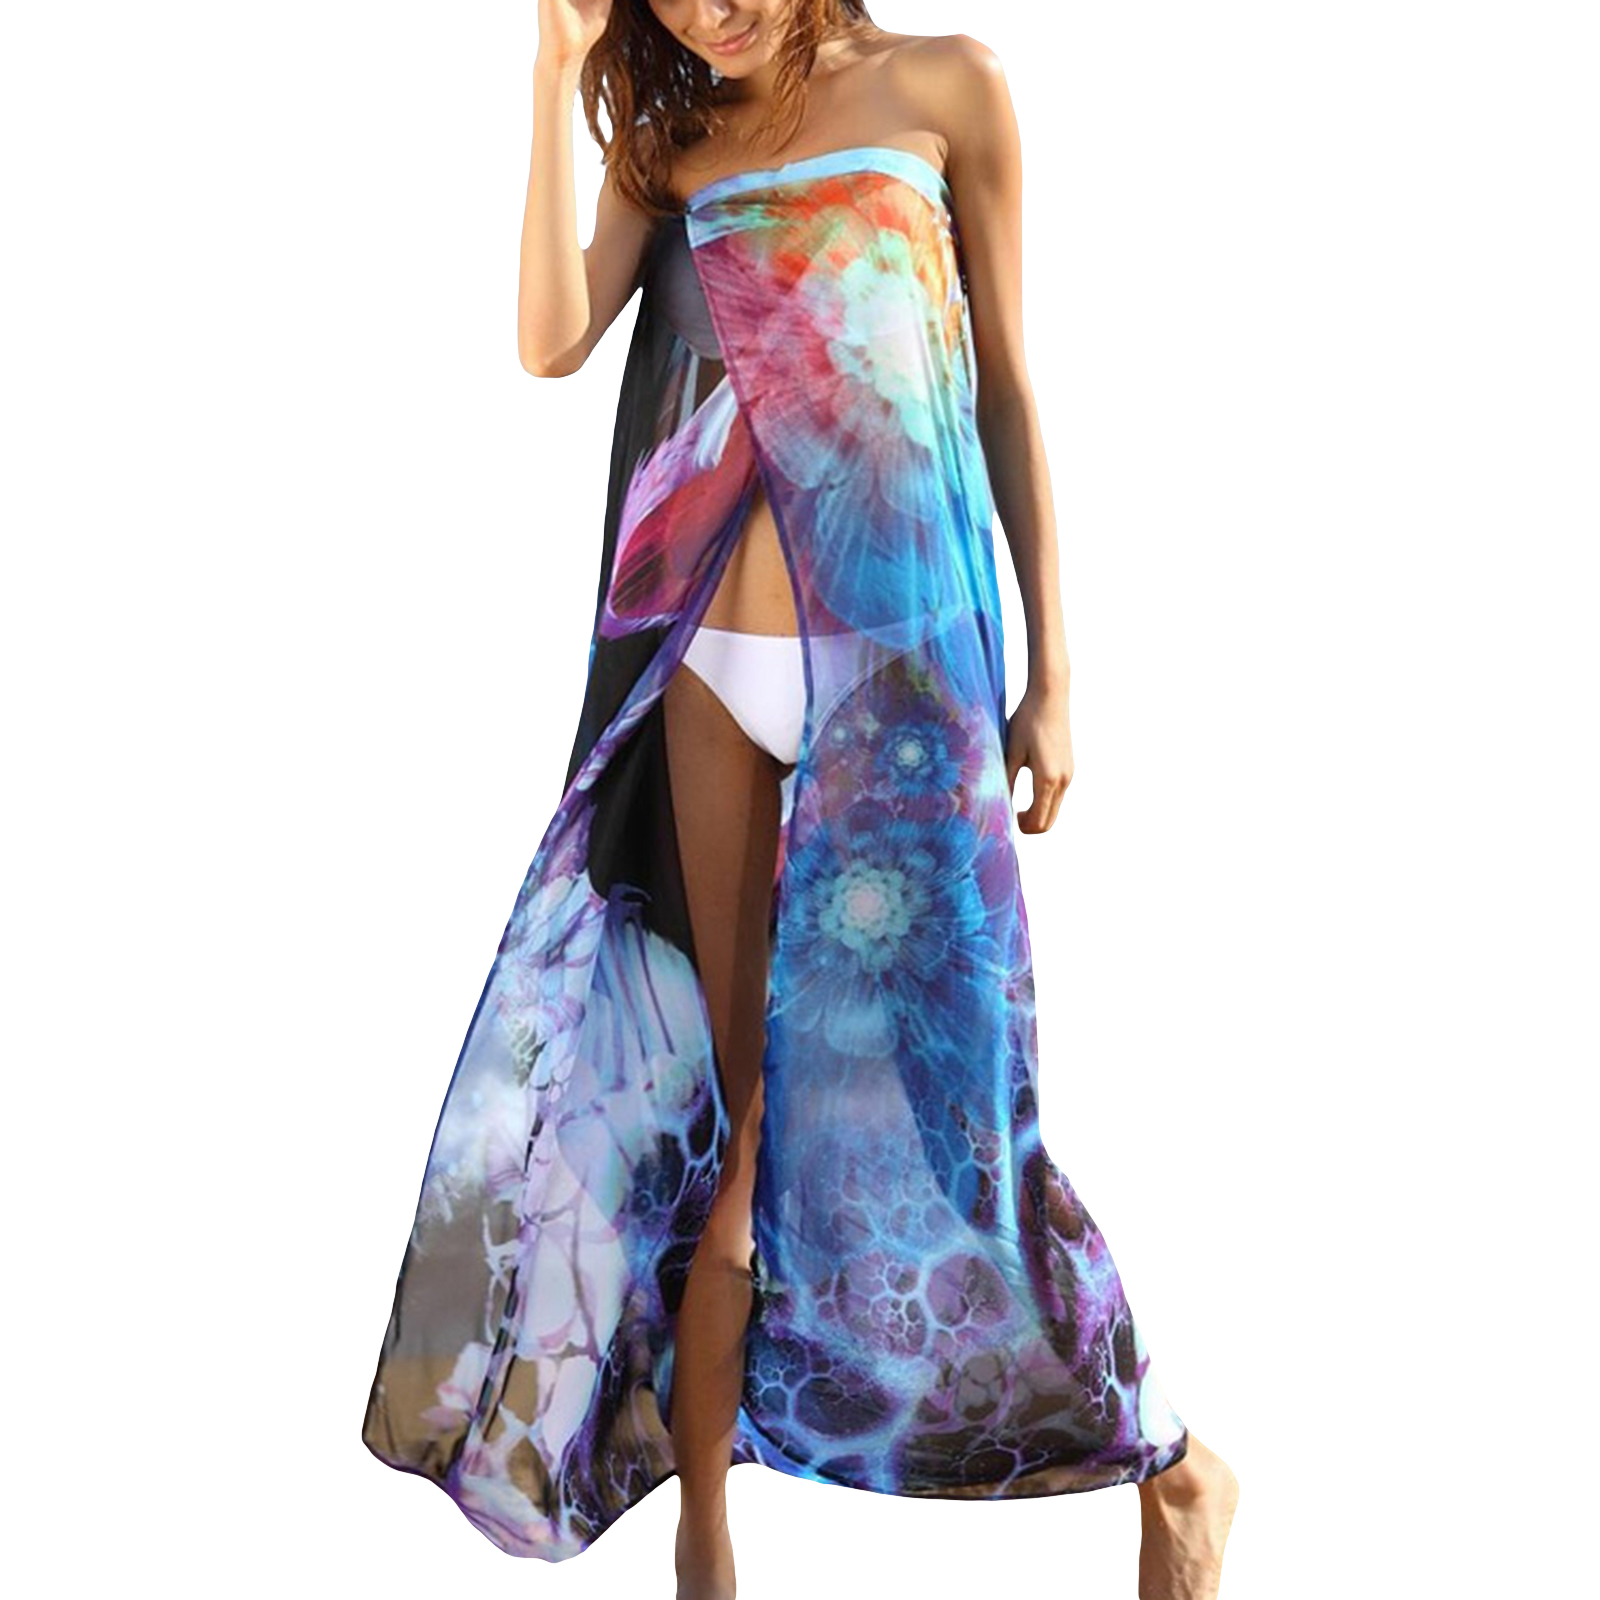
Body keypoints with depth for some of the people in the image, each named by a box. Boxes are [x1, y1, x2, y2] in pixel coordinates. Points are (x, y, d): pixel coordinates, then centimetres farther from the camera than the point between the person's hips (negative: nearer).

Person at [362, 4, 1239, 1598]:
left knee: (918, 1078, -2)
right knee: (720, 1107, 7)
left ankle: (1174, 1465, 20)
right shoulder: (675, 138, 14)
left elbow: (1007, 392, 4)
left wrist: (1049, 675, 1)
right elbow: (552, 340, -2)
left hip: (900, 669, -3)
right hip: (716, 678, 4)